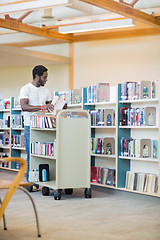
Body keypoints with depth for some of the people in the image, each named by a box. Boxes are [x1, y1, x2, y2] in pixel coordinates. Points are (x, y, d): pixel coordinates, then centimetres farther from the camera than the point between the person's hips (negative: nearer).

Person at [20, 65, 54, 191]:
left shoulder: (46, 91, 13)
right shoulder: (26, 89, -4)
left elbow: (50, 107, 18)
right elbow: (24, 106, -18)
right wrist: (42, 107, -27)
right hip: (30, 126, -5)